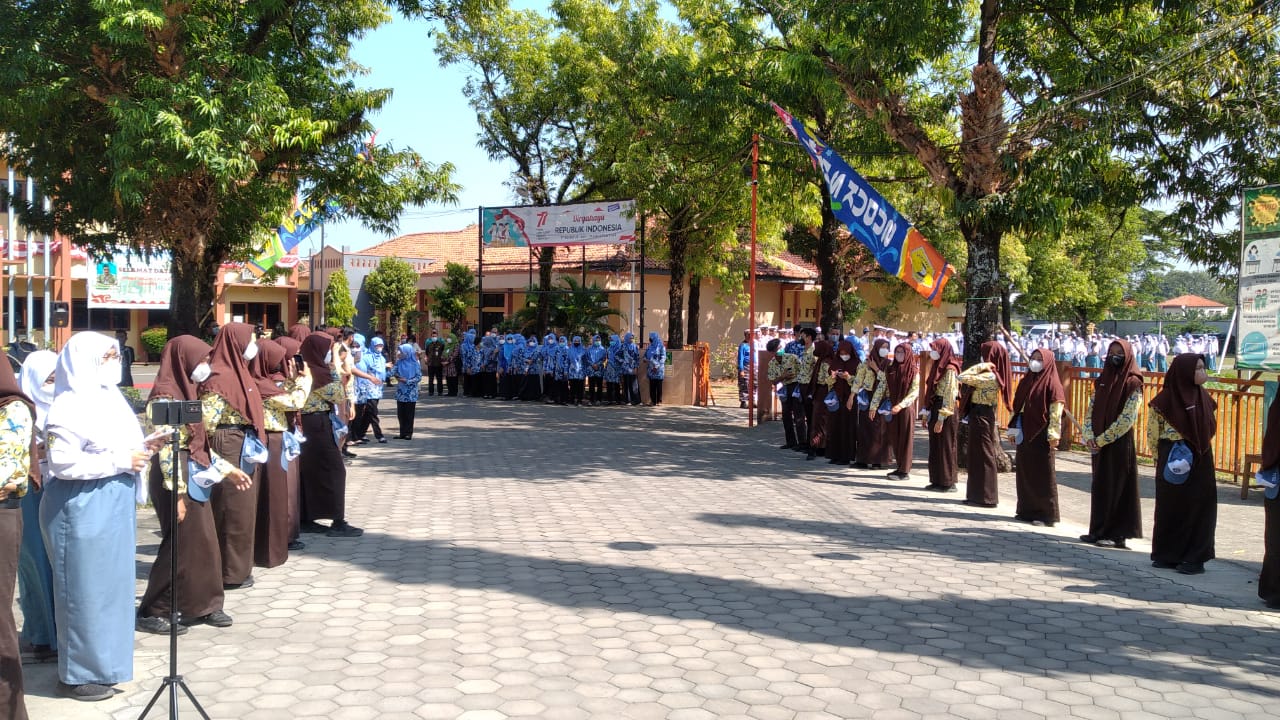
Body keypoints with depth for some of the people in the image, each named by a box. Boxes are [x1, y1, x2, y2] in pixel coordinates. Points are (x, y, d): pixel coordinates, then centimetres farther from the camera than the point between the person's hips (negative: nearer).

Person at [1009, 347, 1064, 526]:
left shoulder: (1051, 384, -7)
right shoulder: (1026, 382, 13)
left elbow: (1056, 412, -12)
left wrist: (1053, 436, -18)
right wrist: (1013, 431, 13)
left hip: (1041, 437, -7)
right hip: (1024, 436, 7)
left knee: (1043, 475, -2)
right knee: (1024, 474, 10)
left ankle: (1047, 514, 3)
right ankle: (1026, 510, 18)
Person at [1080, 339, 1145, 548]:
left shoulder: (1133, 383, -8)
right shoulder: (1102, 380, 11)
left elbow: (1126, 419, -14)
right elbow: (1090, 410, 9)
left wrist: (1101, 439, -16)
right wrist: (1089, 437, -5)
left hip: (1120, 443, -6)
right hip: (1098, 443, 6)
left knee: (1117, 486, -1)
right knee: (1099, 486, 9)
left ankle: (1117, 534, 6)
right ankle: (1098, 530, 16)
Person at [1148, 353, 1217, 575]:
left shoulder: (1204, 398, 2)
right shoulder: (1165, 400, -11)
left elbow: (1209, 430, 14)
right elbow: (1153, 435, -3)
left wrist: (1197, 452, 10)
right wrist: (1164, 459, 4)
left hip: (1200, 463, 3)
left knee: (1198, 508, 3)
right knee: (1171, 508, 7)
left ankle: (1194, 558, 10)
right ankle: (1168, 555, 18)